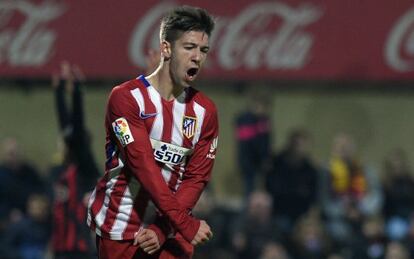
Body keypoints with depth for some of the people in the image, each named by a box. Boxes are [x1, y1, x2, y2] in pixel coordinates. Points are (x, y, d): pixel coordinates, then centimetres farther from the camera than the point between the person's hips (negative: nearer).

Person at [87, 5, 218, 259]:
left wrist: (162, 229, -14)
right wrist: (185, 223, -24)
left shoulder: (205, 111, 6)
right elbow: (143, 165, -18)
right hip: (119, 233, -4)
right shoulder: (126, 97, -9)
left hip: (170, 235, 4)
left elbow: (196, 178, 1)